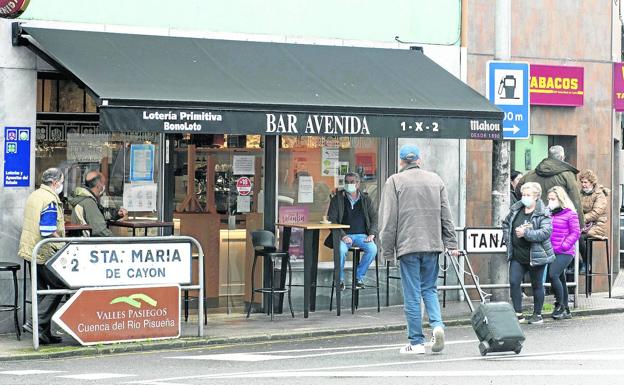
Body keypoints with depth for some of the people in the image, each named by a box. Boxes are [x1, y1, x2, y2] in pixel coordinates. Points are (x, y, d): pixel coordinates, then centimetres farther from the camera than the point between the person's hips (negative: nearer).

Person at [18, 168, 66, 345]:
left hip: (30, 250, 10)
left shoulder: (33, 196, 14)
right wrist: (64, 244, -12)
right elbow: (48, 232, -23)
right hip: (45, 254, -10)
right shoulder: (50, 201, -17)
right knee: (58, 288, -1)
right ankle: (37, 324, -9)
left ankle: (44, 333, 14)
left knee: (41, 290, 12)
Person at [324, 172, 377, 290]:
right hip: (344, 235, -2)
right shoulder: (337, 199, 6)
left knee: (372, 249, -28)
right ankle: (340, 279, -13)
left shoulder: (366, 199, 12)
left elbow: (375, 218, 11)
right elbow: (332, 219, -1)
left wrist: (372, 234, -7)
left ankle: (359, 277, -9)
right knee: (341, 249, -35)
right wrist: (342, 235, -15)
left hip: (361, 235, 2)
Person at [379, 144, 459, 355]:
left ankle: (416, 342, 3)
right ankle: (437, 324, -7)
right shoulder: (435, 180, 10)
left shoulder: (394, 181, -2)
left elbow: (388, 219, -4)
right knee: (429, 289, 16)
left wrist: (387, 250, 1)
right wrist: (451, 244, 13)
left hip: (408, 245, -4)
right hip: (432, 243, 4)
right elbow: (446, 216, 10)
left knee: (412, 295, 1)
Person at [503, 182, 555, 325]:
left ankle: (537, 314, 21)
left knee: (537, 285, 8)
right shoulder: (515, 210, 6)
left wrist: (526, 233, -27)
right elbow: (506, 224, 22)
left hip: (536, 256, -4)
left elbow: (546, 232, -22)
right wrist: (508, 239, 8)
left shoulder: (543, 213, -10)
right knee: (514, 282, -5)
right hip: (517, 256, 4)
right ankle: (518, 313, 3)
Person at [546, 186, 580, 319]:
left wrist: (564, 246, -16)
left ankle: (560, 305, -8)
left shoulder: (570, 214, -6)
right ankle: (565, 310, 20)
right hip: (552, 252, 7)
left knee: (553, 274, -20)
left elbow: (575, 233, -7)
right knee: (560, 279, 12)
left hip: (565, 252, -7)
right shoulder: (549, 213, 11)